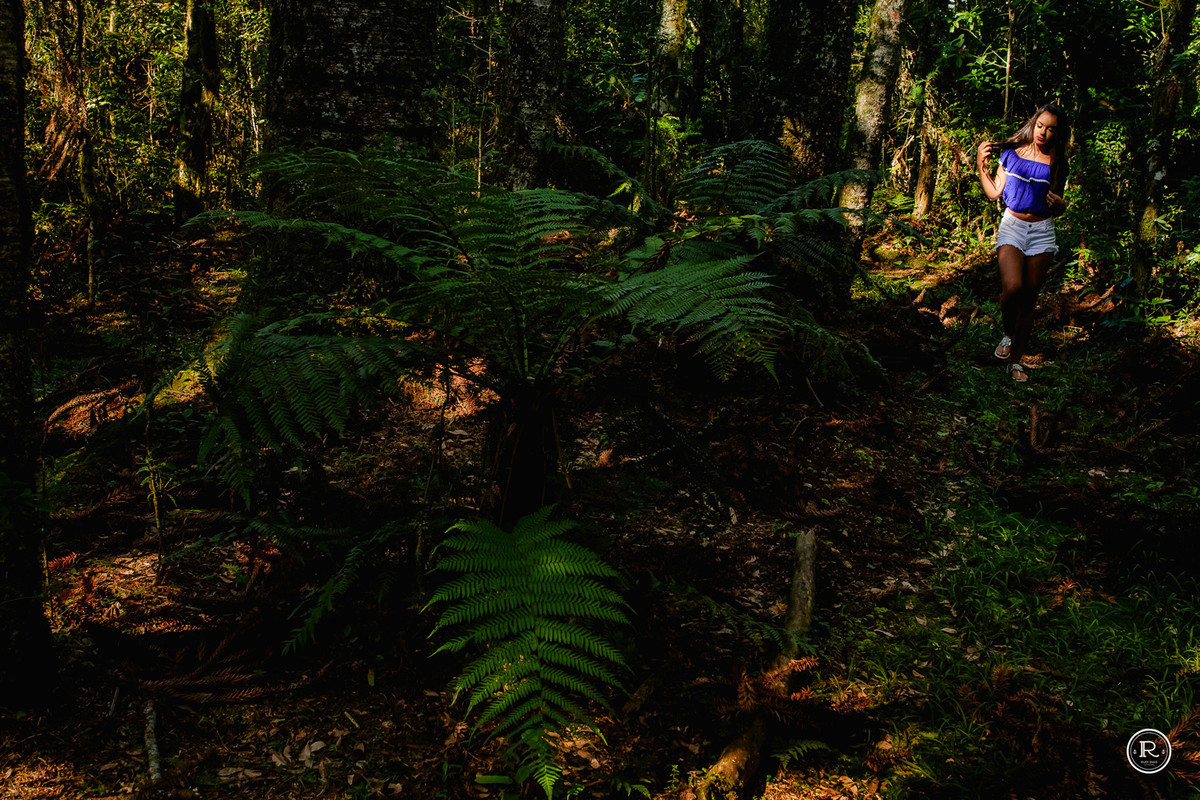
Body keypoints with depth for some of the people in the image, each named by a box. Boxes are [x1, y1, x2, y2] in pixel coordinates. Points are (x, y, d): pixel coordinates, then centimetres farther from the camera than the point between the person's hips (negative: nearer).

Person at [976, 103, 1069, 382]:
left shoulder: (1056, 163, 4)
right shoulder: (1013, 152, 3)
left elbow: (1056, 210, 11)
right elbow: (994, 193, 6)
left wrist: (1060, 205, -12)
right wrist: (981, 167, -5)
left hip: (1042, 232, 1)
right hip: (1012, 226, -1)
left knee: (1029, 297, 4)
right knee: (1012, 287, -23)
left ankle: (1016, 361, 15)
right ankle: (1008, 334, 8)